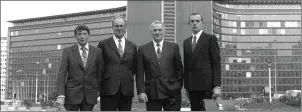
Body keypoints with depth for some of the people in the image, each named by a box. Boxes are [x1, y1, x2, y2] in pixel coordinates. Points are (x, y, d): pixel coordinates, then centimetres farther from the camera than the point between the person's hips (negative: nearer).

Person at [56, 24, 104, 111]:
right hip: (72, 94, -1)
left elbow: (100, 73, 10)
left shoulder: (97, 51, 5)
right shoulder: (67, 51, 1)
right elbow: (62, 74, -5)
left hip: (90, 96, 1)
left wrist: (96, 90, 7)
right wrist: (60, 95, -14)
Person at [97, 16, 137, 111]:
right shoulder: (103, 44, 4)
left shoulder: (132, 46, 12)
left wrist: (127, 77, 7)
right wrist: (104, 76, 4)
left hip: (127, 90, 3)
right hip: (108, 89, -3)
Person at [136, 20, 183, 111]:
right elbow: (140, 73, 3)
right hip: (152, 94, 0)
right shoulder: (143, 49, 6)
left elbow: (179, 69, 9)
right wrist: (141, 91, -5)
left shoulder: (173, 47, 7)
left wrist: (179, 86, 1)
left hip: (171, 92, 0)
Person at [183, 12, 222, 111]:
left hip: (207, 84, -5)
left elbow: (216, 63, -5)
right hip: (192, 86, 5)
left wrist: (217, 86, -12)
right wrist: (186, 85, 11)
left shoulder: (210, 38, 0)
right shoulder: (186, 42, 16)